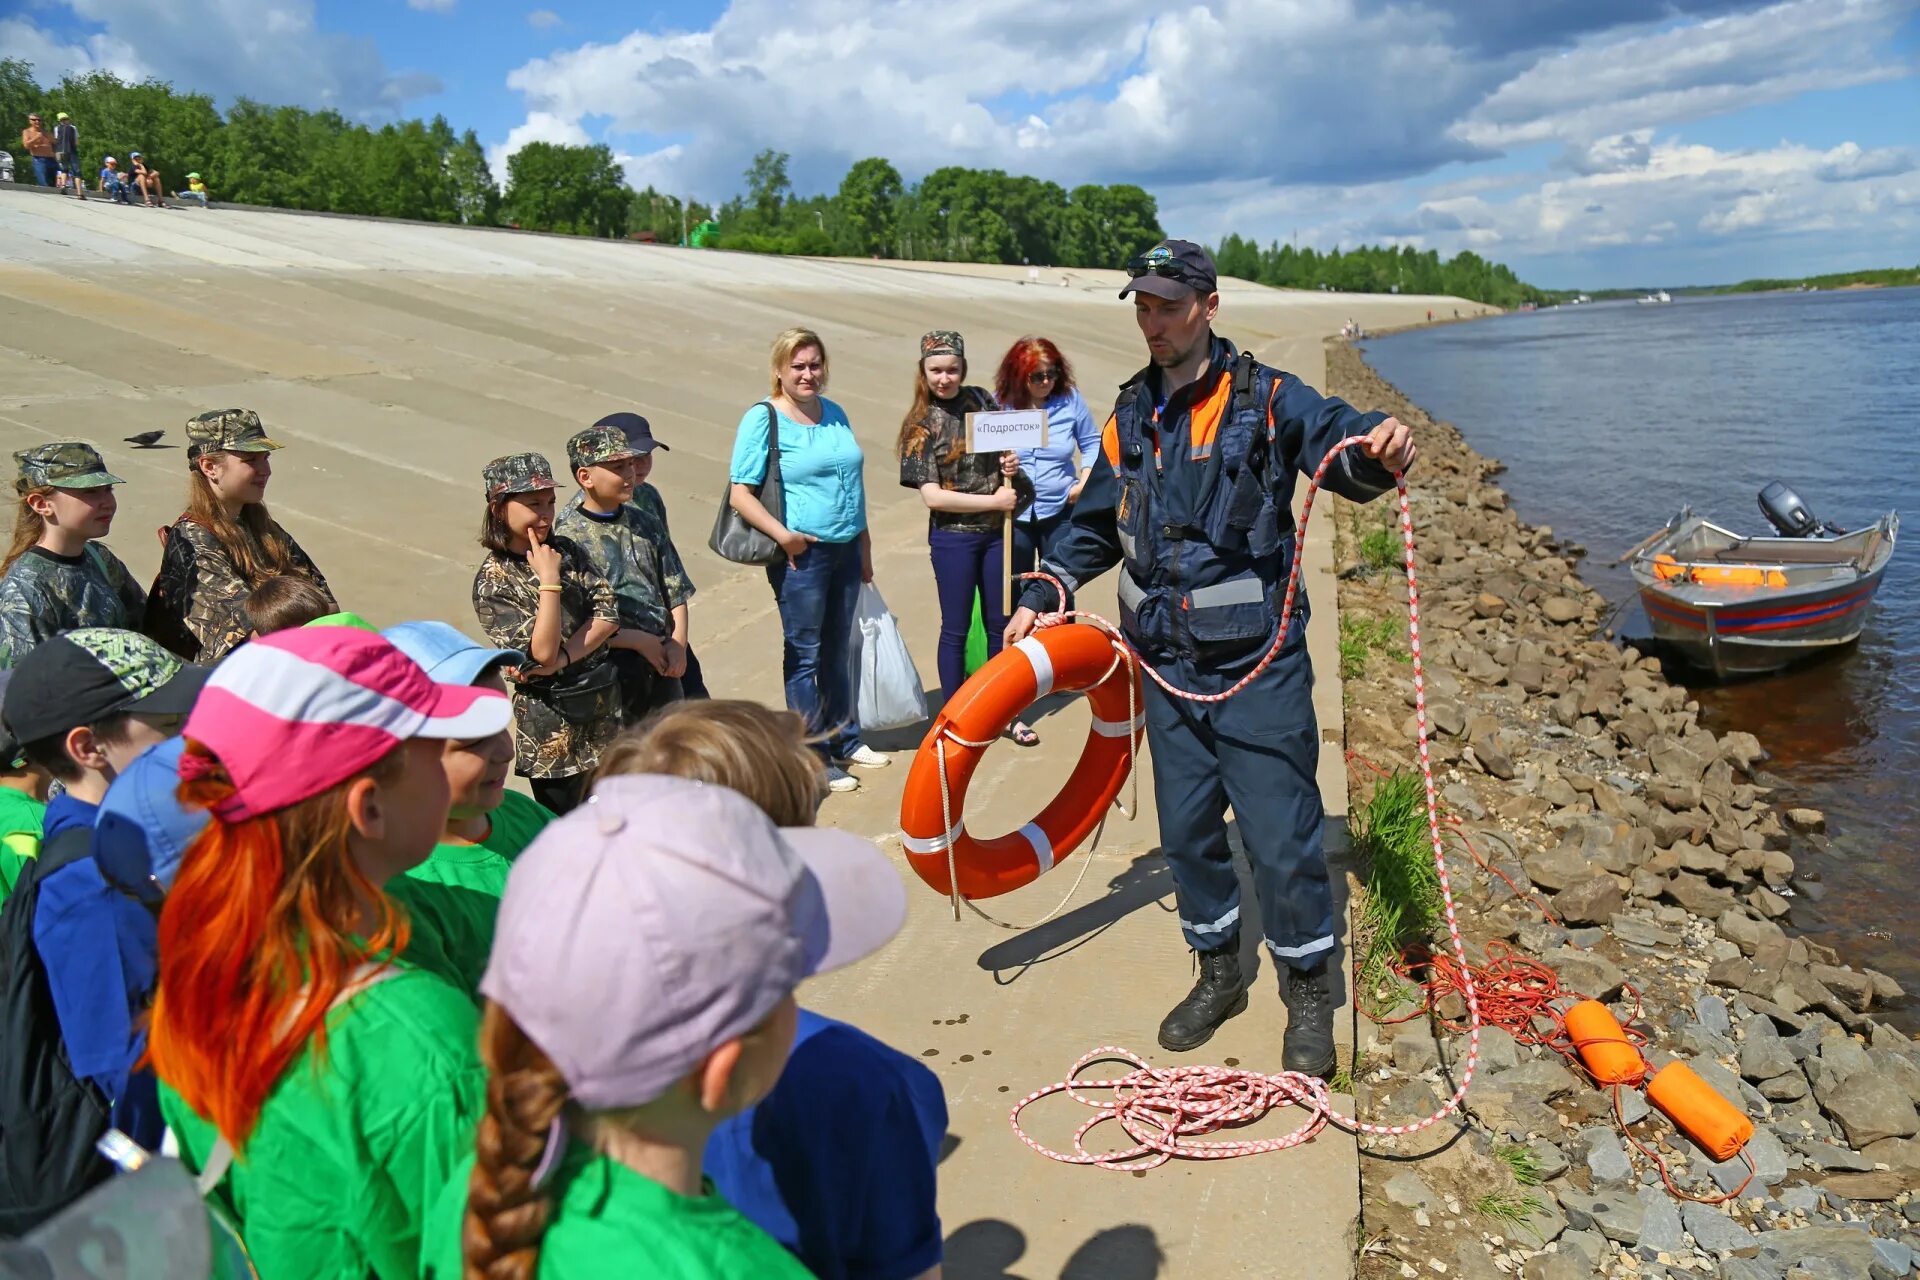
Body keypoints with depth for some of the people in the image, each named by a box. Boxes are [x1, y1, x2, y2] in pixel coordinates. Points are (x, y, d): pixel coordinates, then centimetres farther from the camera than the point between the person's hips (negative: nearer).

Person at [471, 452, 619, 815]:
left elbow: (609, 613, -6)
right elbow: (542, 652, -21)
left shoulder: (566, 551, 2)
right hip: (551, 720, -5)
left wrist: (563, 658, -17)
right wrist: (549, 580, -19)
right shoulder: (492, 582, -12)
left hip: (604, 700, 5)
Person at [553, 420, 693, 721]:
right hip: (612, 671, -6)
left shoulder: (644, 521, 6)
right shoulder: (567, 538, -12)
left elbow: (676, 591, 9)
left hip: (662, 663, 6)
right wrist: (638, 641, -16)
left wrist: (678, 643, -5)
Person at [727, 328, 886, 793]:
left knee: (836, 652, 18)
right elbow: (740, 494, -12)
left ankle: (844, 741, 32)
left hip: (845, 549, 7)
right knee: (804, 655, 3)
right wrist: (784, 535, -22)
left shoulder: (835, 413, 11)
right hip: (801, 555, -6)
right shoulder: (762, 419, -9)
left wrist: (864, 548, 17)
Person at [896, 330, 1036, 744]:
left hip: (996, 531, 4)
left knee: (1001, 624, 12)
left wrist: (1011, 464, -4)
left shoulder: (984, 401, 3)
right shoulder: (920, 426, -7)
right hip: (953, 536, -3)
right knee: (956, 629, 7)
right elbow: (932, 496, -14)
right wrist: (993, 500, -16)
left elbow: (1005, 447, 20)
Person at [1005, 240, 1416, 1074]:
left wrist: (1381, 450, -41)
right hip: (1168, 664, 5)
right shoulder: (1131, 418, 11)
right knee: (1187, 830, 13)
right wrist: (1043, 594, 8)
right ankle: (1219, 974, 33)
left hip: (1258, 665, -5)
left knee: (1280, 836, -1)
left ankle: (1309, 994, 21)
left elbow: (1342, 445, -18)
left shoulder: (1265, 398, -5)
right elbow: (1095, 526, 20)